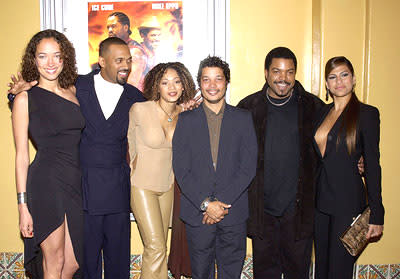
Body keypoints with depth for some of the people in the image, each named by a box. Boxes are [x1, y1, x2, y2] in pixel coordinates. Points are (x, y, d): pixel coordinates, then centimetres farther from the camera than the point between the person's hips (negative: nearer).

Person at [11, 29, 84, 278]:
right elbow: (21, 155, -3)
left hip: (76, 182, 5)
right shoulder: (25, 98, -2)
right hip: (46, 183, -5)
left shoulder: (74, 91, 11)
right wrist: (23, 205, -6)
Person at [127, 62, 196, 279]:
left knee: (160, 246, 11)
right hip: (142, 186, -4)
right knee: (156, 247, -7)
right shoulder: (139, 110, -15)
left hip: (167, 186, 4)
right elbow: (130, 142, 2)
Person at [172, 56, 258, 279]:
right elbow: (181, 170, -2)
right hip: (197, 213, 0)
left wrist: (222, 202, -11)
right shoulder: (186, 120, 4)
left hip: (234, 212, 0)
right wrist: (206, 204, -12)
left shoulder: (243, 118, 5)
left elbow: (249, 167, -2)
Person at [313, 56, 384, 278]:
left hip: (348, 202, -5)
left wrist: (376, 215, -8)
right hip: (320, 201, 5)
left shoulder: (367, 113, -6)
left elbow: (373, 166, -7)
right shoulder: (322, 112, 10)